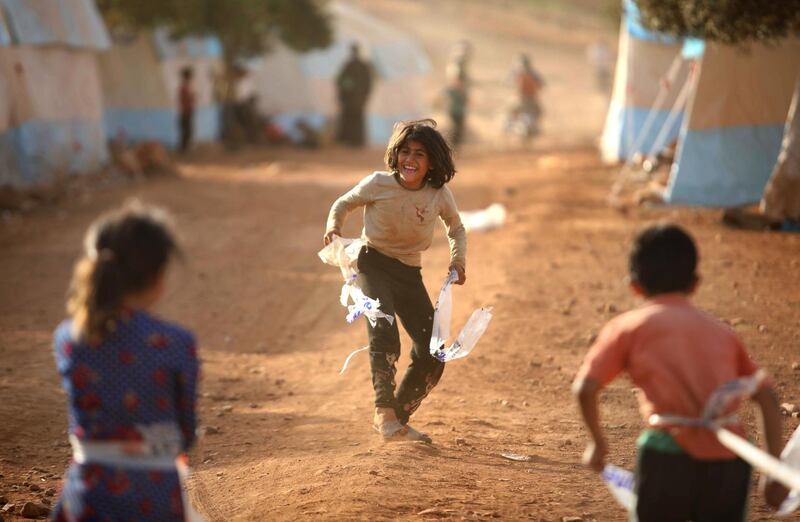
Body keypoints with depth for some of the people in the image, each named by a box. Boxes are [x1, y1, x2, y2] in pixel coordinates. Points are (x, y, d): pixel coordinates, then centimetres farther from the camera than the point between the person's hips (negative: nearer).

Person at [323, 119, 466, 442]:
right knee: (384, 333, -31)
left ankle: (397, 419, 21)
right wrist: (333, 229, -14)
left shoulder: (439, 195, -5)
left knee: (432, 356, 2)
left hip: (409, 273, 4)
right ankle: (384, 411, -28)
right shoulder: (378, 185, -12)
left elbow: (456, 228, 14)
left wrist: (458, 261, -2)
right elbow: (343, 204, 5)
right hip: (372, 264, -4)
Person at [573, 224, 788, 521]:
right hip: (731, 462, 3)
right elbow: (767, 398, 15)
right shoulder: (721, 332, 21)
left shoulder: (629, 326, 11)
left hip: (671, 455, -3)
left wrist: (598, 443, 15)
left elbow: (585, 389, 0)